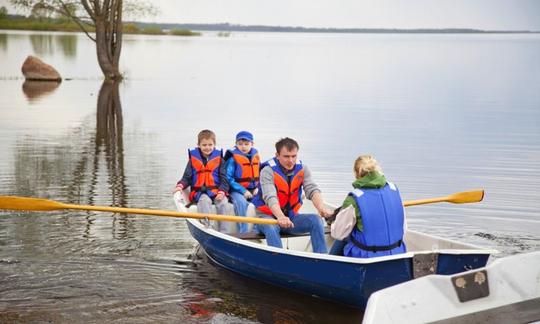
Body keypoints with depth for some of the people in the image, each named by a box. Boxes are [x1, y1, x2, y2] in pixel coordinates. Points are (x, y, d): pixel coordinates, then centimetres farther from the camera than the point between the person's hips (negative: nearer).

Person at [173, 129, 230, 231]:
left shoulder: (219, 159, 7)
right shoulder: (193, 159, 8)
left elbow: (224, 179, 4)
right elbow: (187, 177, 9)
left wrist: (222, 192, -14)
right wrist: (180, 185, -13)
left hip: (216, 191, 1)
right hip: (199, 192, 0)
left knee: (223, 202, -29)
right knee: (205, 201, -33)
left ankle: (223, 231, -26)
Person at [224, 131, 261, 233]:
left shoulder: (256, 157, 10)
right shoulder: (232, 158, -6)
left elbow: (259, 175, 18)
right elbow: (228, 178, -9)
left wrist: (257, 188, -1)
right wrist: (243, 191, -15)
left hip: (253, 190, 4)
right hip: (237, 190, -4)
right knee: (241, 202, -34)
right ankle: (243, 232, -28)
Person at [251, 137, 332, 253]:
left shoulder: (302, 169, -1)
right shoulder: (268, 171, -17)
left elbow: (312, 190, -16)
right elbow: (270, 197, -32)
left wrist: (321, 208, -39)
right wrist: (280, 217, -53)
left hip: (290, 216, 5)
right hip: (267, 215, -4)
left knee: (316, 220, -18)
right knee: (271, 228, -37)